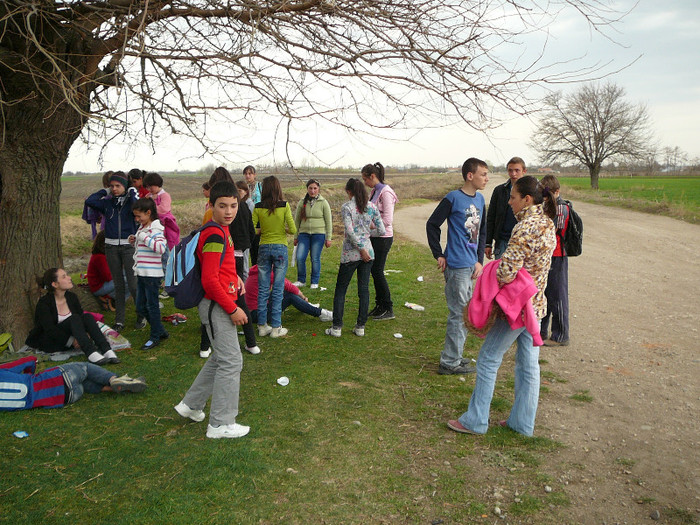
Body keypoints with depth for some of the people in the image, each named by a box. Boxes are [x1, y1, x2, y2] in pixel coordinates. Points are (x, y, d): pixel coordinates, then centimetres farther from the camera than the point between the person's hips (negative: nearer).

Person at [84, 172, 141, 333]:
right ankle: (119, 320, 18)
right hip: (111, 246, 4)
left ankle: (142, 315, 16)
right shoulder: (107, 202, 8)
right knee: (118, 285, 10)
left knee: (133, 285, -5)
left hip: (129, 245, -4)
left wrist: (133, 192, -11)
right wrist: (104, 191, 3)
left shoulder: (130, 200, -2)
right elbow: (89, 201, -6)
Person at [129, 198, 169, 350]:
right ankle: (161, 331, 26)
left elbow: (161, 247, -32)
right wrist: (135, 241, 8)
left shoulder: (155, 229, -15)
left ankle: (155, 337, 15)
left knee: (152, 306, 1)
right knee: (141, 307, 14)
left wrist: (144, 237, -28)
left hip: (152, 274, -10)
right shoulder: (142, 228, 13)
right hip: (141, 273, 10)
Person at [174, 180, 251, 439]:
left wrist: (234, 277, 12)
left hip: (222, 305, 10)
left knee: (221, 358, 21)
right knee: (231, 362, -2)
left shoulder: (220, 230, 11)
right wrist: (233, 309, -18)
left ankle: (191, 404, 34)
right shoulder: (216, 235, -20)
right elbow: (209, 280, -24)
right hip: (217, 306, -10)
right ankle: (221, 424, 10)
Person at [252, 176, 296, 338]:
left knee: (263, 289, 10)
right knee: (278, 289, 4)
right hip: (280, 248, -2)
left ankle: (262, 325, 17)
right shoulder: (284, 206, -8)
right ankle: (276, 327, 8)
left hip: (264, 248, 2)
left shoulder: (258, 207, -3)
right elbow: (293, 229, -9)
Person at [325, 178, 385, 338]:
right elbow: (382, 231, 2)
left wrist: (361, 248, -12)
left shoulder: (346, 207, -8)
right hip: (368, 251, 4)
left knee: (340, 289, 6)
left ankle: (337, 327, 6)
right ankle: (360, 327, 12)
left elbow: (350, 232, -18)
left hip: (351, 253, -4)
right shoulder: (372, 207, 3)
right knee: (364, 289, 9)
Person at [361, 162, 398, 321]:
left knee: (378, 272, -6)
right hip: (374, 236, 9)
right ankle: (379, 305, 22)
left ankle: (388, 309, 4)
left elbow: (387, 220, -20)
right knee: (374, 271, 11)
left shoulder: (385, 192, -15)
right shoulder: (374, 191, 13)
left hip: (383, 237, -9)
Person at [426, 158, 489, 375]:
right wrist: (439, 255, -9)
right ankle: (450, 363, 8)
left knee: (464, 312, 16)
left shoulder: (479, 199, 11)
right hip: (457, 265, -8)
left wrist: (480, 260, 9)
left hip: (472, 265, 8)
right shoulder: (453, 198, -11)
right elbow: (432, 224, -9)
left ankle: (454, 355, 30)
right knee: (459, 313, -3)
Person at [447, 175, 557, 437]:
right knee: (528, 364, 14)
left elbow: (507, 271, -28)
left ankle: (475, 420, 13)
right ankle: (523, 422, 26)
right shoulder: (546, 222, 8)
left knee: (488, 358, 3)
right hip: (536, 304, 9)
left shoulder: (526, 227, -22)